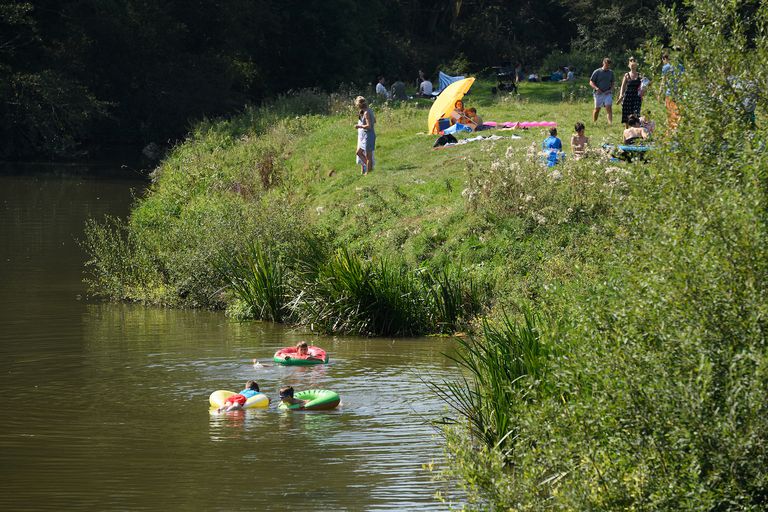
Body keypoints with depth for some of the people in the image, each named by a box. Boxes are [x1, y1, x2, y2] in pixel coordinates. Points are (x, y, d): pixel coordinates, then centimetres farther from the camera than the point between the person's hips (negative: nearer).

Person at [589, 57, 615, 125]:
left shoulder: (610, 72, 10)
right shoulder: (597, 72, -1)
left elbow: (612, 83, 18)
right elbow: (591, 82, -1)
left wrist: (611, 90, -2)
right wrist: (596, 88, -19)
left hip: (607, 93, 2)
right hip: (598, 93, -2)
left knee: (609, 107, -15)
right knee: (597, 109, 6)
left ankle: (610, 122, -23)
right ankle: (594, 122, 21)